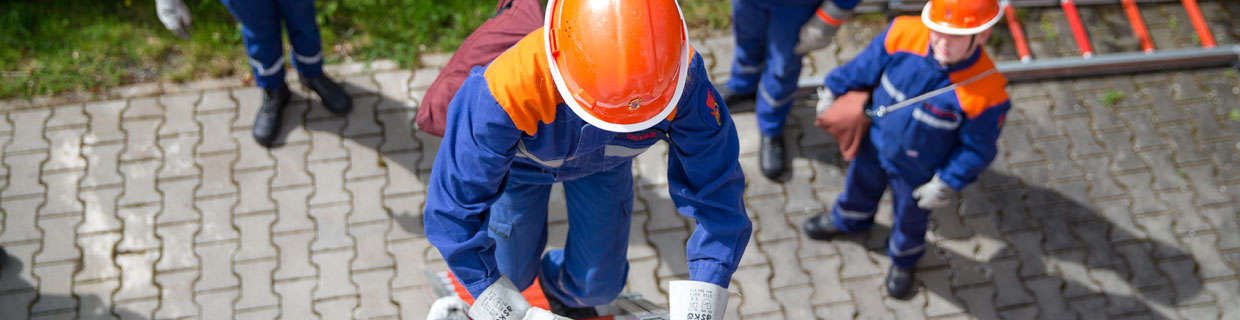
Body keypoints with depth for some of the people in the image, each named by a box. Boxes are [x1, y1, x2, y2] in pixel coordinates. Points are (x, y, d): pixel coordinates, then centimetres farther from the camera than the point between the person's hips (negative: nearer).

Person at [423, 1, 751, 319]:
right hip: (521, 161, -2)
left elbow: (716, 186, -32)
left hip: (605, 159, 2)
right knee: (515, 274, 11)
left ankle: (562, 288, 47)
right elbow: (456, 202, -36)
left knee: (599, 285, 9)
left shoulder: (682, 78, -42)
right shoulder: (510, 88, -48)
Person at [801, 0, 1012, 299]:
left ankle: (904, 260, 63)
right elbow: (863, 67, -11)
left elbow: (977, 148, -21)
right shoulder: (904, 34, -31)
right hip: (875, 143, 3)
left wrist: (948, 183, -17)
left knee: (910, 219, 28)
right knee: (860, 185, 35)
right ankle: (846, 219, 71)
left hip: (918, 172, -3)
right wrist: (834, 90, 2)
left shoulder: (985, 92, -39)